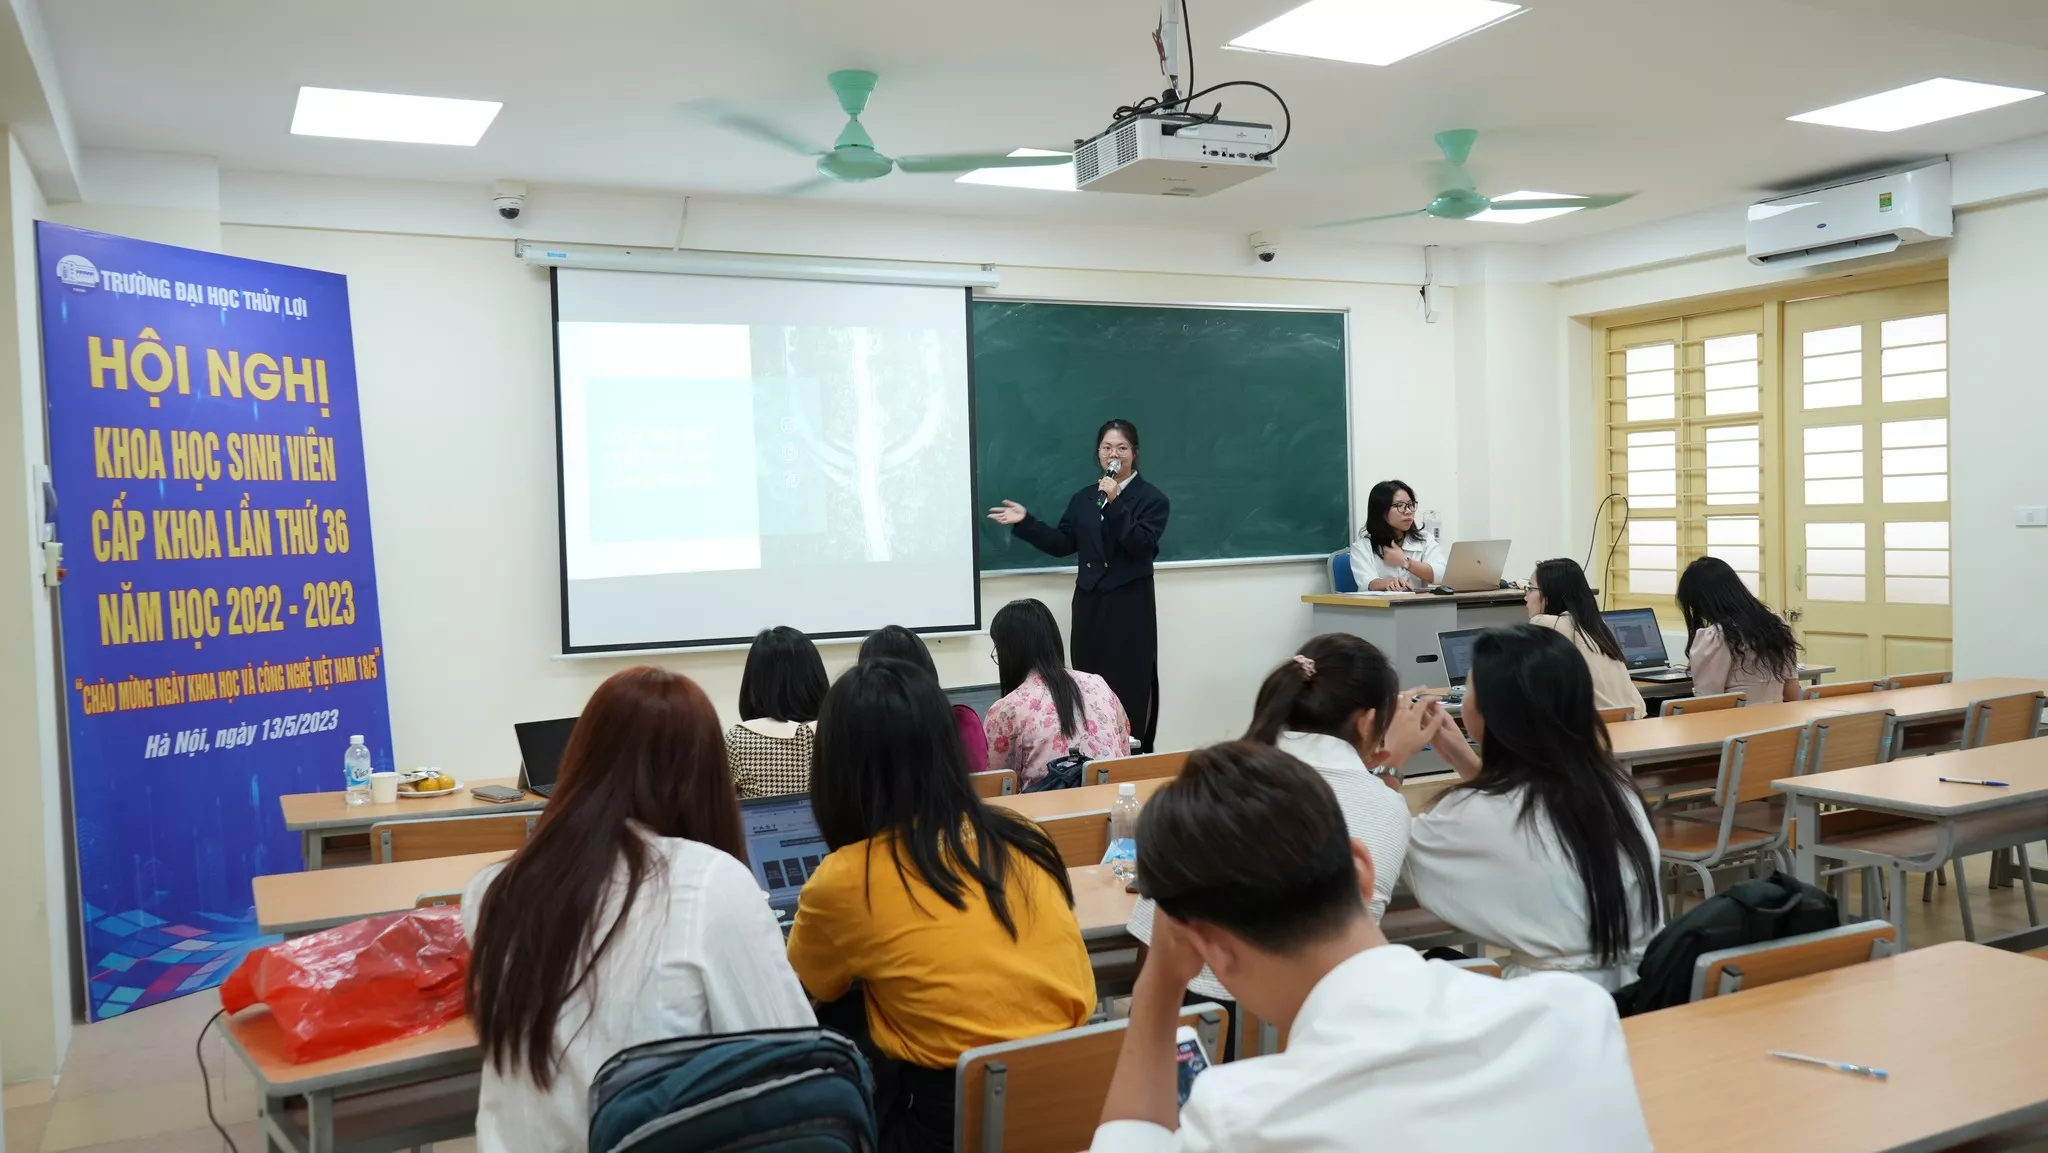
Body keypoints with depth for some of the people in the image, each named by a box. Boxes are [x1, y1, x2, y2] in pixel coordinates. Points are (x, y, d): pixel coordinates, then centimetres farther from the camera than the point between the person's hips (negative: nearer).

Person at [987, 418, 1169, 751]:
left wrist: (1114, 503, -23)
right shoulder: (1083, 498, 14)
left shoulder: (1152, 498, -1)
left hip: (1130, 605, -4)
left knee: (1128, 689, -4)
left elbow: (1142, 545, -16)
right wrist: (1025, 522, 1)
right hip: (1090, 604, 5)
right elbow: (1063, 544, 10)